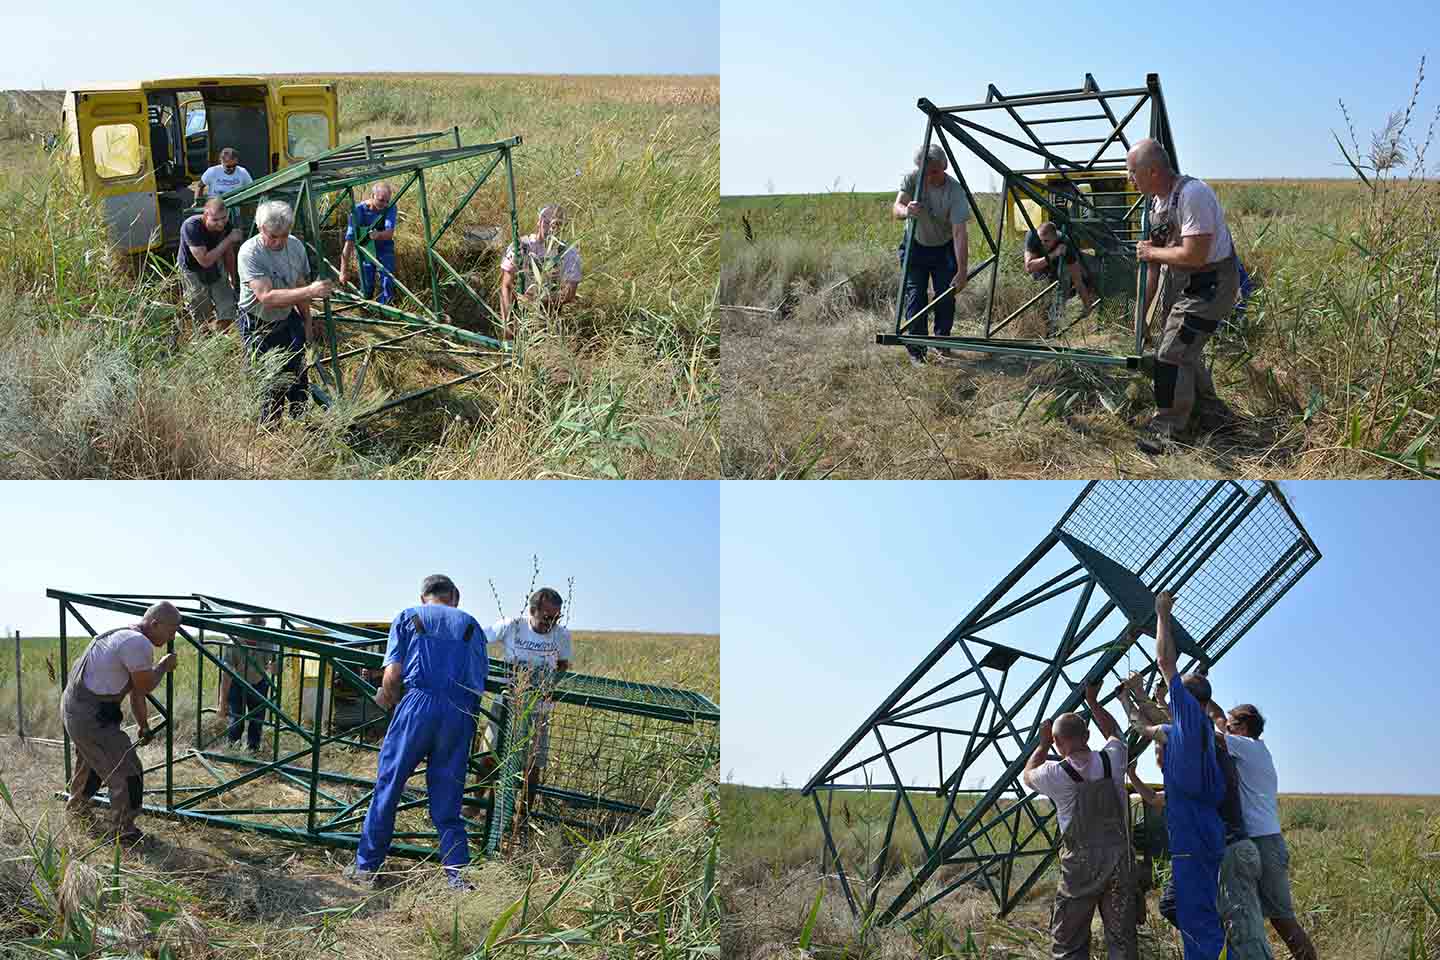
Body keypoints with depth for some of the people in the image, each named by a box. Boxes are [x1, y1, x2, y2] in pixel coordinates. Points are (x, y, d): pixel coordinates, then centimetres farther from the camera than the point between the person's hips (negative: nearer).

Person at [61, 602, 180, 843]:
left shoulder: (124, 636, 13)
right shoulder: (139, 644, -22)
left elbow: (136, 689, 21)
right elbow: (144, 687, -12)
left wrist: (143, 725, 27)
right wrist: (162, 667, 5)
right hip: (91, 717, -11)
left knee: (90, 760, 34)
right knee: (127, 773, -4)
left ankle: (77, 804, 55)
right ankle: (123, 832, 5)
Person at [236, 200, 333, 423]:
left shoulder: (295, 246, -7)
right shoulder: (250, 253, -27)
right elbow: (267, 297, -37)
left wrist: (308, 322, 15)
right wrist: (311, 291, -45)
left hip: (288, 320, 6)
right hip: (259, 327, -5)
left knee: (298, 378, 13)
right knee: (271, 383, 1)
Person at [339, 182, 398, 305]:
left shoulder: (391, 208, -20)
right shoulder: (358, 210, -25)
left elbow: (389, 233, -32)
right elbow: (349, 240, -27)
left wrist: (378, 235, -57)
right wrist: (344, 271, -31)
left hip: (385, 250, 1)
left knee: (388, 285, -8)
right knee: (366, 290, 1)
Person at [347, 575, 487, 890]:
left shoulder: (407, 618, 15)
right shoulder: (470, 624, 21)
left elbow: (392, 675, 4)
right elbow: (480, 678, 12)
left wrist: (388, 699, 21)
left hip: (418, 703, -2)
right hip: (460, 713, 2)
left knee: (388, 786, 7)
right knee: (447, 798, 10)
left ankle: (366, 866, 11)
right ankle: (457, 874, 4)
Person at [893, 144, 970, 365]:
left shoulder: (955, 191, -27)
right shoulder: (912, 179, -20)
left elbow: (960, 233, -32)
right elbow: (896, 209, -29)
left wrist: (962, 271, -40)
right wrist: (906, 211, -55)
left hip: (944, 248, -1)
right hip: (916, 246, 1)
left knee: (946, 297, -1)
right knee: (915, 297, -8)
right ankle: (916, 351, -2)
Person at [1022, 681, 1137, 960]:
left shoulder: (1055, 773, -9)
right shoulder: (1112, 759, -1)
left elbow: (1028, 775, 15)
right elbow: (1113, 732, 24)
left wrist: (1043, 744, 25)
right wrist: (1092, 701, 33)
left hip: (1079, 866, -3)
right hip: (1120, 861, 3)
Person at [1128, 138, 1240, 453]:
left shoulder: (1192, 194, -25)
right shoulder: (1156, 201, 5)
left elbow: (1194, 255, -30)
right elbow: (1154, 264, 12)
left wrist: (1152, 252, -14)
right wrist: (1141, 311, 14)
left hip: (1210, 284, -9)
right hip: (1178, 283, 9)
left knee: (1171, 353, -9)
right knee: (1185, 350, 18)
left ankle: (1167, 431, 1)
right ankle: (1210, 413, 36)